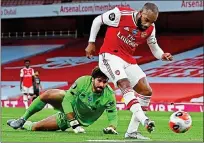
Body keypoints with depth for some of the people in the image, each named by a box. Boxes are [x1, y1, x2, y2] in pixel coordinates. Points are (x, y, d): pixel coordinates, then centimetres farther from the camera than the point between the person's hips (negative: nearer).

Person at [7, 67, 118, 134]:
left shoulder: (109, 95, -29)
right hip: (68, 105, 0)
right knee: (47, 95, -30)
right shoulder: (83, 81, -28)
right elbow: (67, 100, -26)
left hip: (79, 119, 0)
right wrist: (74, 123, -33)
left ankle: (24, 125, 29)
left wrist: (112, 127, -45)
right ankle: (22, 120, -6)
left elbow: (113, 115, -22)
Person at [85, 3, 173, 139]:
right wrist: (91, 43, -2)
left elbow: (154, 47, 8)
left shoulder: (150, 29, -3)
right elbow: (98, 20, -5)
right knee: (125, 84, -28)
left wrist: (163, 55, -15)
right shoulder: (121, 14, -19)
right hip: (110, 56, -7)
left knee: (146, 91, 1)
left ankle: (131, 131, 3)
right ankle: (144, 120, -45)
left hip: (128, 60, 7)